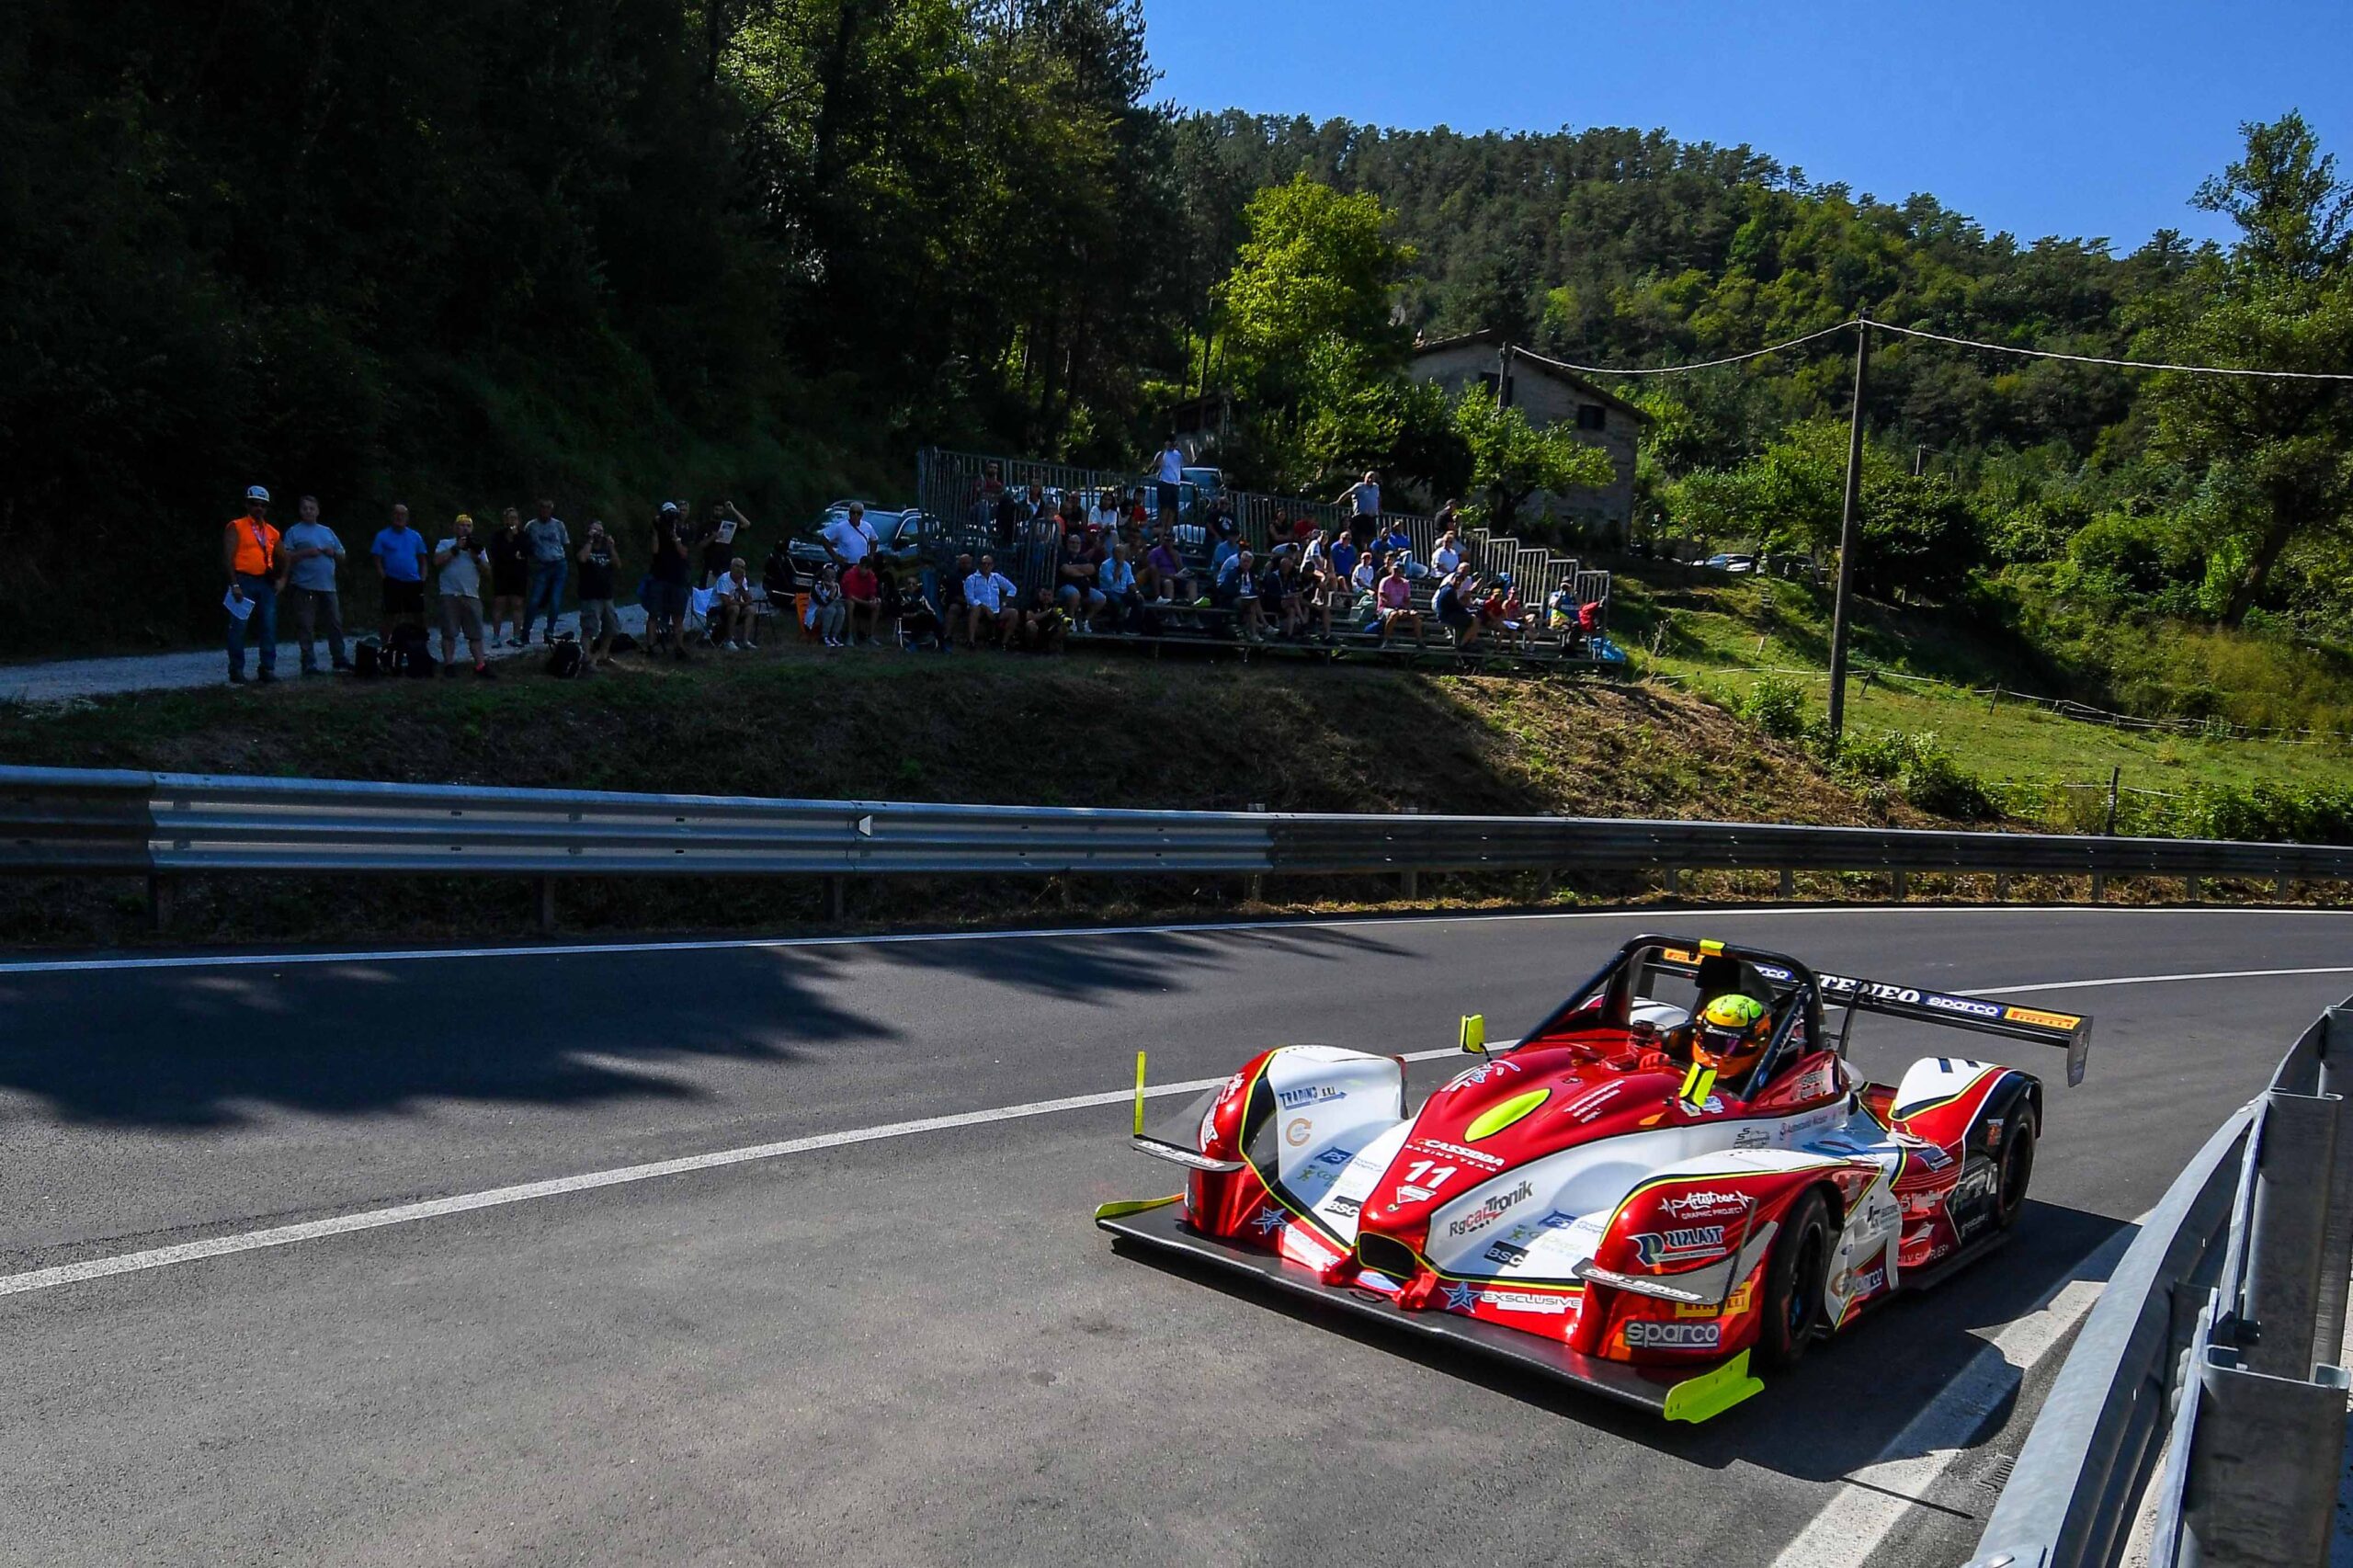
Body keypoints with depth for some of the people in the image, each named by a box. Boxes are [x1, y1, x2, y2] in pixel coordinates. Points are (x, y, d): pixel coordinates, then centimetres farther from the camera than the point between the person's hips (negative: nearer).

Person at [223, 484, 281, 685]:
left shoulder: (272, 533, 15)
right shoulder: (236, 527, -1)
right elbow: (227, 557, -8)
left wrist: (280, 579, 10)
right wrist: (234, 584, -16)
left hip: (266, 583, 5)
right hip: (244, 581, -5)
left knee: (269, 627, 2)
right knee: (238, 627, -1)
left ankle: (268, 669, 8)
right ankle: (236, 671, 5)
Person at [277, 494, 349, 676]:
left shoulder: (327, 531, 18)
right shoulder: (294, 532, 4)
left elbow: (342, 557, 20)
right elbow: (285, 557, -6)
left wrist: (333, 552, 0)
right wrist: (306, 553, -16)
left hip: (328, 586, 5)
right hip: (304, 587, -5)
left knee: (335, 623, 8)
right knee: (306, 627, -4)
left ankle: (340, 658, 17)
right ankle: (309, 663, -1)